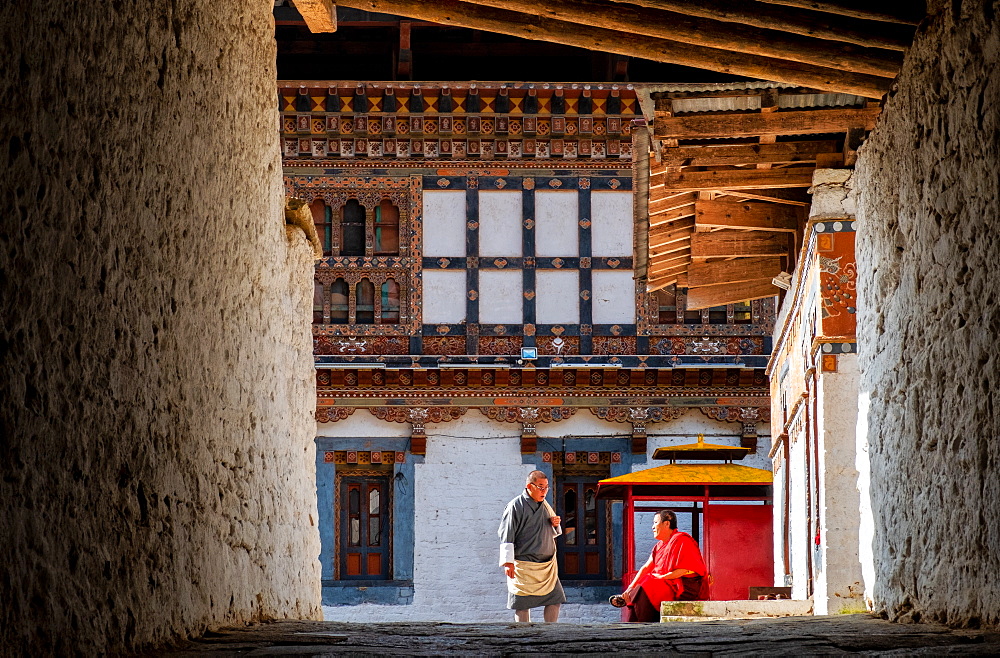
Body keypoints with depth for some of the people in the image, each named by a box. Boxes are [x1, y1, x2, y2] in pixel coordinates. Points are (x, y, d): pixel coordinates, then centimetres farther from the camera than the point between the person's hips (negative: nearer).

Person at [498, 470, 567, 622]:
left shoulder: (545, 505, 13)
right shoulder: (516, 506, -8)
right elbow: (506, 536, -11)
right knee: (523, 605, 0)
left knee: (555, 600, 4)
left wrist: (556, 525, 2)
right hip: (524, 565, -6)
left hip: (548, 565, 7)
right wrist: (508, 562, -16)